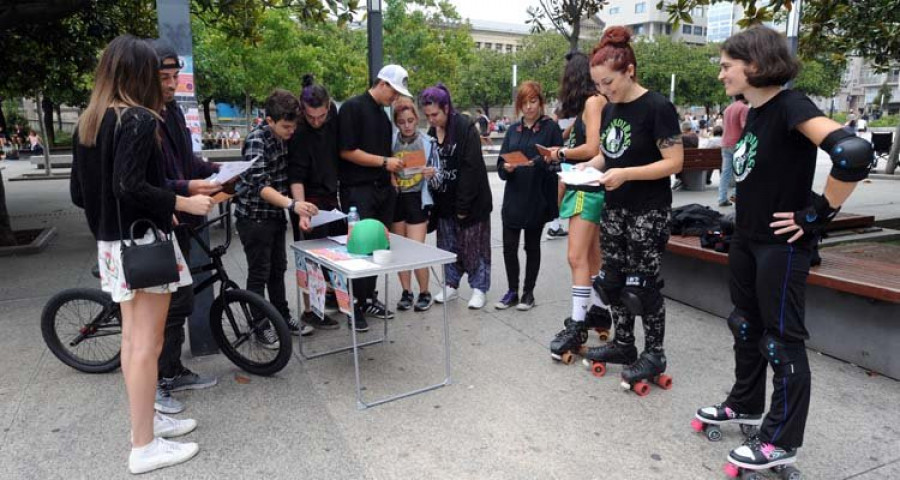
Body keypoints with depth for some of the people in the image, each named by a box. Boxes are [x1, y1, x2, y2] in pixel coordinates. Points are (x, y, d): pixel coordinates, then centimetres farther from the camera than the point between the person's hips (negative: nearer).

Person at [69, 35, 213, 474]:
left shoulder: (88, 122, 10)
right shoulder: (139, 119, -15)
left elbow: (79, 193, 11)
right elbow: (129, 185, -26)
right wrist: (185, 204, -16)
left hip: (113, 243, 9)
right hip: (143, 242, -9)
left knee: (132, 338, 16)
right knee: (147, 344, -2)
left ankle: (145, 420, 30)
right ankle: (144, 447, 8)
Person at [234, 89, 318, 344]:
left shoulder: (283, 138, 2)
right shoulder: (256, 141, -20)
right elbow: (260, 185, -29)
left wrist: (292, 206, 10)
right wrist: (292, 204, -41)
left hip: (275, 215, 7)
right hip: (254, 216, -7)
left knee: (278, 269, 16)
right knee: (259, 273, 3)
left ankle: (283, 317, 29)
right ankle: (261, 327, 15)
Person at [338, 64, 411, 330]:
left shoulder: (383, 114, 17)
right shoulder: (353, 107, -8)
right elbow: (347, 151, -15)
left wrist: (393, 169, 10)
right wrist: (385, 162, -13)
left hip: (382, 188, 8)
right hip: (358, 190, -8)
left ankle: (369, 298, 21)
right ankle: (354, 305, 7)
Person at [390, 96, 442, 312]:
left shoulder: (428, 143, -5)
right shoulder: (390, 142, -1)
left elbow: (438, 177, -2)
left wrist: (431, 174, -23)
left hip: (417, 199, -3)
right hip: (395, 199, 3)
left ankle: (424, 293, 15)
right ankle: (406, 292, 24)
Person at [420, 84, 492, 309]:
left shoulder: (466, 128, -16)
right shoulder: (431, 133, 5)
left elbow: (471, 168, -19)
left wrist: (463, 205, -19)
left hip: (471, 200, -6)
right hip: (445, 200, 6)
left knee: (473, 243, 2)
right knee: (448, 244, 11)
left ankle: (479, 289, 13)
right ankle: (451, 286, 24)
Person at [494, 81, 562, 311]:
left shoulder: (551, 127, -3)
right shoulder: (513, 130, 11)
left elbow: (558, 162, -9)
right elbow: (500, 164, 8)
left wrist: (540, 162, -26)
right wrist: (506, 168, -13)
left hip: (537, 198, -3)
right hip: (513, 197, 4)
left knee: (532, 246, 9)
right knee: (509, 246, 2)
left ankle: (528, 293, 22)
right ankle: (512, 291, 18)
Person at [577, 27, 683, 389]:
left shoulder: (657, 108, -15)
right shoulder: (610, 109, 7)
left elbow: (674, 162, -18)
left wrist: (625, 174, -27)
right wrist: (587, 166, -3)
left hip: (648, 213, -7)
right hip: (614, 209, 7)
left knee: (643, 284, 1)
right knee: (613, 279, 12)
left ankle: (654, 354, 17)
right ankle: (623, 344, 27)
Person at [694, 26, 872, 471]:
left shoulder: (790, 106, -19)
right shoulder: (755, 112, 8)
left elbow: (854, 152, -31)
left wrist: (817, 213, -22)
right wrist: (732, 128, 6)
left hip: (782, 243, -9)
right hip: (746, 236, 9)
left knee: (781, 338, 2)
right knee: (746, 325, 20)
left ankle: (781, 440, 17)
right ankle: (745, 404, 39)